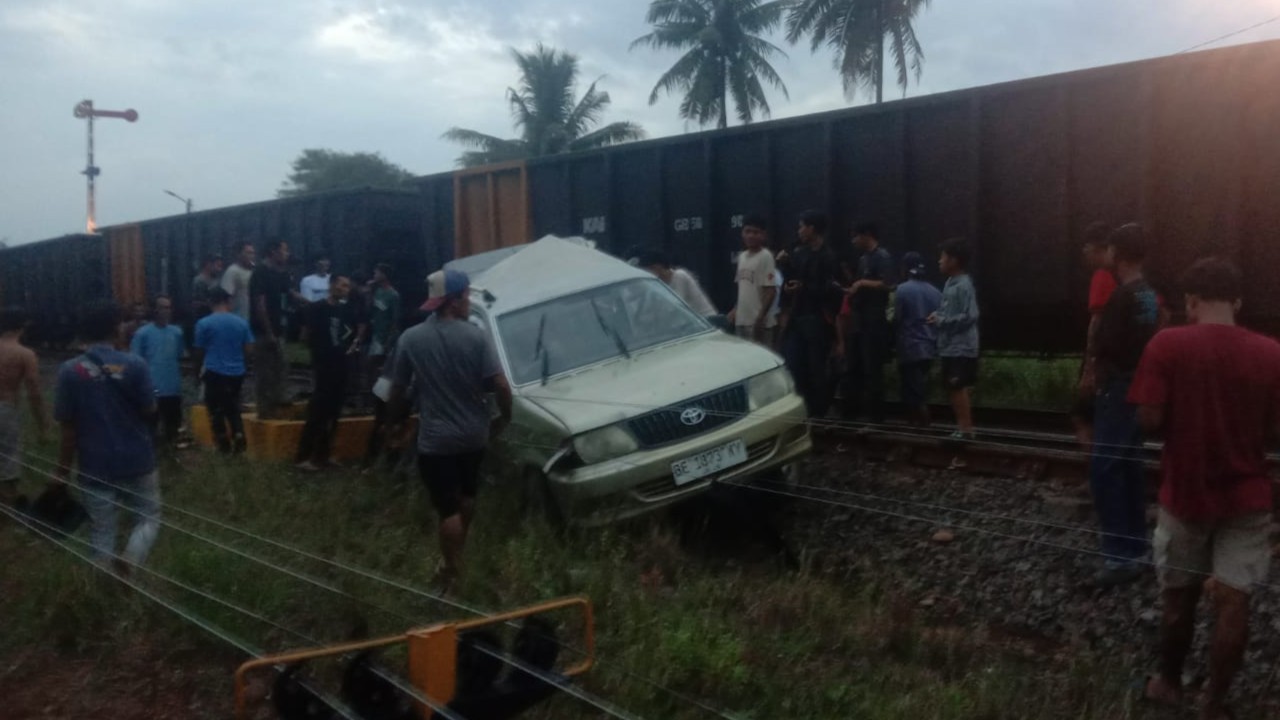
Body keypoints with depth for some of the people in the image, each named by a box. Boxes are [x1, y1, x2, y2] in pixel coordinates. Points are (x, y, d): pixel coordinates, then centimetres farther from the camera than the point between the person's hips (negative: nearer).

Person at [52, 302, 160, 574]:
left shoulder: (69, 371, -7)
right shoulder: (134, 365, -11)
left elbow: (68, 427, -4)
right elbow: (149, 410, -5)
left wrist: (63, 469, 5)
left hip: (95, 466, 1)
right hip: (136, 462, -1)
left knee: (101, 531, 12)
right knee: (148, 518, 15)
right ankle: (128, 560, -14)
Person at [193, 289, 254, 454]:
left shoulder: (204, 323, -6)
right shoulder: (241, 322, 2)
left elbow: (199, 351, 1)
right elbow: (248, 349, 5)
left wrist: (200, 369, 20)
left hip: (215, 372, -3)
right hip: (237, 373, 4)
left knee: (216, 410, 8)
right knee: (233, 409, 17)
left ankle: (224, 445, 8)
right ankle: (239, 442, 5)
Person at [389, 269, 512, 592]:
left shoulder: (411, 338, -9)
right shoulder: (477, 336, -12)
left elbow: (397, 390, -3)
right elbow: (501, 386, -15)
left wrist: (397, 420, 16)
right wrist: (504, 418, 3)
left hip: (435, 439, -2)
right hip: (474, 434, 2)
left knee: (448, 508, 5)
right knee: (467, 495, 24)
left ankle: (452, 571, 12)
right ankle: (458, 551, 42)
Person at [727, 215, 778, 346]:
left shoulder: (765, 257, -12)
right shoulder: (742, 256, 13)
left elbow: (771, 291, -16)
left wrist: (761, 317, -20)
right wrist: (735, 310, 14)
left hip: (758, 321, -8)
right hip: (742, 319, 8)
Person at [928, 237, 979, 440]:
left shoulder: (963, 286, -16)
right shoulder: (951, 283, 13)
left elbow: (969, 317, -22)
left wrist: (941, 321, -18)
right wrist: (938, 315, 3)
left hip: (961, 348, -9)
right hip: (951, 347, 9)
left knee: (958, 388, -6)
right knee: (954, 388, 13)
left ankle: (966, 429, 0)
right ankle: (962, 427, 20)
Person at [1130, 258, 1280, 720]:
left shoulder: (1167, 345, -12)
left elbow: (1150, 420, -15)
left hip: (1186, 495, -1)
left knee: (1180, 596, 15)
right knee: (1233, 602, 7)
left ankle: (1168, 682, 32)